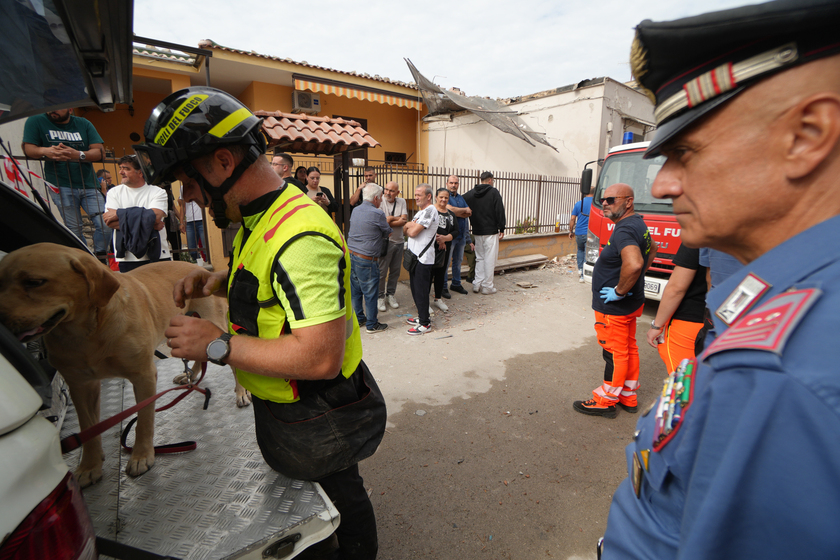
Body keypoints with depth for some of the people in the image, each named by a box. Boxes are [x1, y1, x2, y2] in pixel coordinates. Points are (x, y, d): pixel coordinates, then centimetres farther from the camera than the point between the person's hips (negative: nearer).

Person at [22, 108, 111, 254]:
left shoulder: (84, 124, 12)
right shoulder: (36, 121, 8)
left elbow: (100, 152, 0)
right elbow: (28, 148, 1)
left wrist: (79, 155, -19)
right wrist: (45, 151, -22)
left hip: (88, 184, 2)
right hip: (61, 184, -2)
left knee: (106, 225, -8)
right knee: (74, 229, -4)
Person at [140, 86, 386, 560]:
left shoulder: (301, 237, -30)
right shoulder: (261, 221, 4)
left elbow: (320, 357, -34)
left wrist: (218, 344, -25)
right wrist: (217, 281, 1)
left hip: (316, 427, -9)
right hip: (287, 410, 9)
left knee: (338, 497, 17)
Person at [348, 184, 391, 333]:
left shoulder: (355, 210, 7)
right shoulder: (377, 214, -15)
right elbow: (388, 232, -3)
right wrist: (387, 223, 21)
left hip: (351, 254, 8)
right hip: (366, 259, -8)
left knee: (355, 290, 16)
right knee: (370, 292, 4)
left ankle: (358, 318, 30)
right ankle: (372, 325, 15)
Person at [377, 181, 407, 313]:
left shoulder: (402, 202, 5)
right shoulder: (380, 201, -8)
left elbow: (404, 220, -7)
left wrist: (390, 219, -16)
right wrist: (398, 219, -13)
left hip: (399, 241, 5)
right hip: (385, 241, -4)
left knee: (395, 270, 13)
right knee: (382, 271, 1)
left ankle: (391, 294, 28)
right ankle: (380, 297, 15)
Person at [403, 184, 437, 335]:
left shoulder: (430, 211, -15)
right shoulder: (420, 211, 17)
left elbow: (413, 232, -19)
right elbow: (406, 228, 15)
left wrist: (409, 228, 2)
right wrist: (412, 225, -6)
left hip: (423, 258, -10)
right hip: (415, 256, 10)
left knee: (421, 290, -4)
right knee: (415, 289, 16)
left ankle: (425, 323, 6)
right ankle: (422, 316, 30)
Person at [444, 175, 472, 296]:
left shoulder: (461, 198, 16)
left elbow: (469, 213, 4)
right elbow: (450, 210, -21)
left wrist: (457, 212, -13)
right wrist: (464, 210, -5)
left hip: (461, 234, 7)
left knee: (458, 260, 14)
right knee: (445, 261, -1)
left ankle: (456, 284, 26)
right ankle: (443, 286, 7)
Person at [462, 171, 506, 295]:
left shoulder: (471, 193, 8)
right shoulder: (494, 192, -6)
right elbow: (500, 211, -9)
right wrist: (501, 229, -4)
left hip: (477, 232, 5)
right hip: (491, 231, -5)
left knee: (479, 258, 15)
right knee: (490, 259, 1)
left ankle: (477, 284, 15)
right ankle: (487, 286, 4)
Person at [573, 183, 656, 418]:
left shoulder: (624, 230, -24)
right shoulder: (638, 223, 10)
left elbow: (633, 264, -41)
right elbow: (652, 249, 28)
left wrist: (620, 291, -26)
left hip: (614, 306, -10)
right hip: (632, 303, 10)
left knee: (615, 353, 3)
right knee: (629, 349, 19)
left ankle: (606, 401, 18)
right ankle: (628, 397, 34)